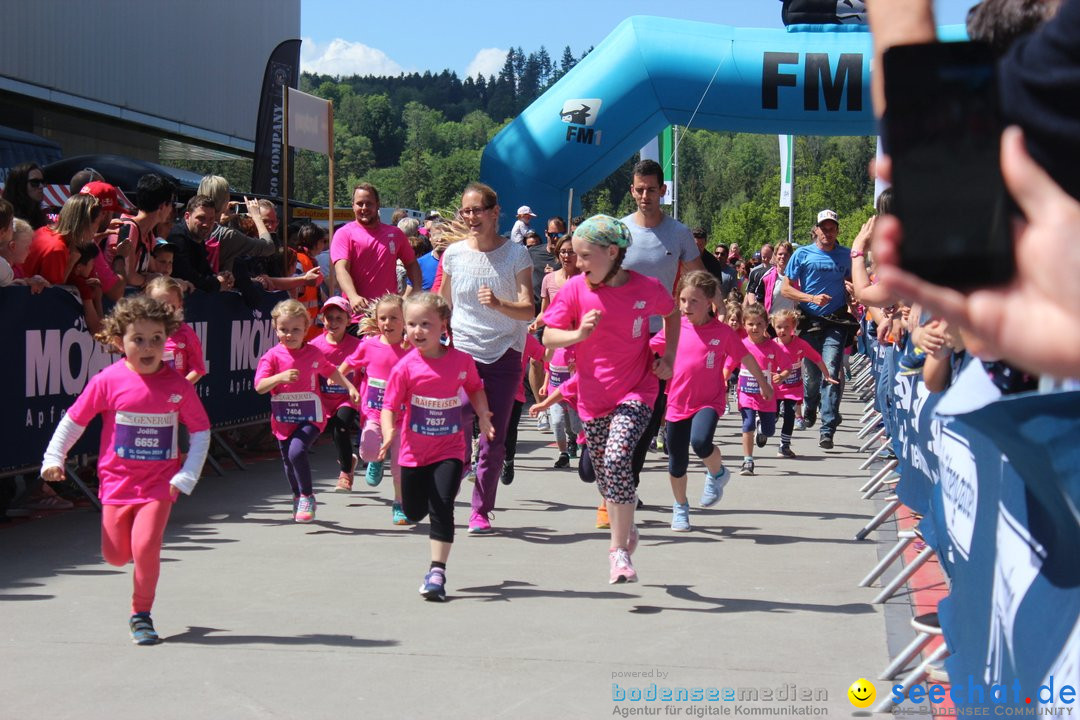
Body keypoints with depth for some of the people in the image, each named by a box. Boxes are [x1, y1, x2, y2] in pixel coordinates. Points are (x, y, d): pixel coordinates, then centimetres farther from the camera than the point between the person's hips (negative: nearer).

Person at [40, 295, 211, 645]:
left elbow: (201, 432, 1)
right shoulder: (108, 382, -9)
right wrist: (53, 458, -6)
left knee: (145, 547, -16)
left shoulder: (178, 386, -8)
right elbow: (74, 420, 1)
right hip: (118, 482, 1)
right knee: (115, 555, 6)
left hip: (159, 484, -1)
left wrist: (187, 476, -6)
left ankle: (141, 615, 5)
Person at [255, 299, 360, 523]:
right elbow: (259, 386, -16)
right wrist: (279, 377, -30)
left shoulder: (314, 354, -1)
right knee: (288, 462, 15)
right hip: (283, 419, 2)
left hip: (310, 418, -2)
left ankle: (307, 497, -8)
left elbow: (330, 371, 20)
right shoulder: (272, 356, -7)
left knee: (297, 452, -24)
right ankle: (298, 499, 40)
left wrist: (350, 387, 18)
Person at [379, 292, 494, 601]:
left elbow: (475, 388, 15)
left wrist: (483, 415, -1)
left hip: (449, 450, -1)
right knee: (413, 512, 13)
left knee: (442, 507, -13)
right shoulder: (405, 367, -10)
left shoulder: (462, 360, -5)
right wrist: (389, 434, -28)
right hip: (414, 452, 1)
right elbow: (390, 406, -10)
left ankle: (437, 571, -7)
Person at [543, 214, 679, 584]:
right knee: (605, 479, 12)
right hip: (594, 397, 3)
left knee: (616, 460, -24)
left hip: (636, 392, -3)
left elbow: (672, 314, 11)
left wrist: (668, 357, 0)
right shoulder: (575, 289, -7)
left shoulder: (647, 288, -9)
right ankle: (626, 532, 40)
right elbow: (548, 336, -6)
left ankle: (620, 550, -14)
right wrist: (578, 334, -26)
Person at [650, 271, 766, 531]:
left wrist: (763, 383, 10)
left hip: (709, 401, -3)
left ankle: (717, 473, 3)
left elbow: (746, 358, 2)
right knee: (677, 463, 11)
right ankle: (680, 507, 36)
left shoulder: (722, 332, -9)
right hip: (678, 403, 3)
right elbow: (647, 349, 8)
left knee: (700, 442, -31)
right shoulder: (675, 329, -3)